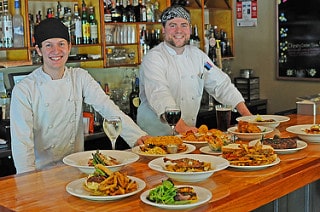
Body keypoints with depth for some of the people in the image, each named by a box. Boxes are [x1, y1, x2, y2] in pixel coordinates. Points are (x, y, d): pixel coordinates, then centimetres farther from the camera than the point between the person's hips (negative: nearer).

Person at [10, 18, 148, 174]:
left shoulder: (80, 78, 5)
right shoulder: (23, 90, -7)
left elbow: (107, 107, -6)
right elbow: (21, 141, -11)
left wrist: (137, 136, -20)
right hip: (42, 171, -2)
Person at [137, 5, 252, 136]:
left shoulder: (197, 55, 11)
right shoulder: (153, 58, -9)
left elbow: (222, 84, 12)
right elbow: (159, 95, -23)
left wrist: (247, 115, 1)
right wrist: (180, 126, -37)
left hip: (189, 131, 5)